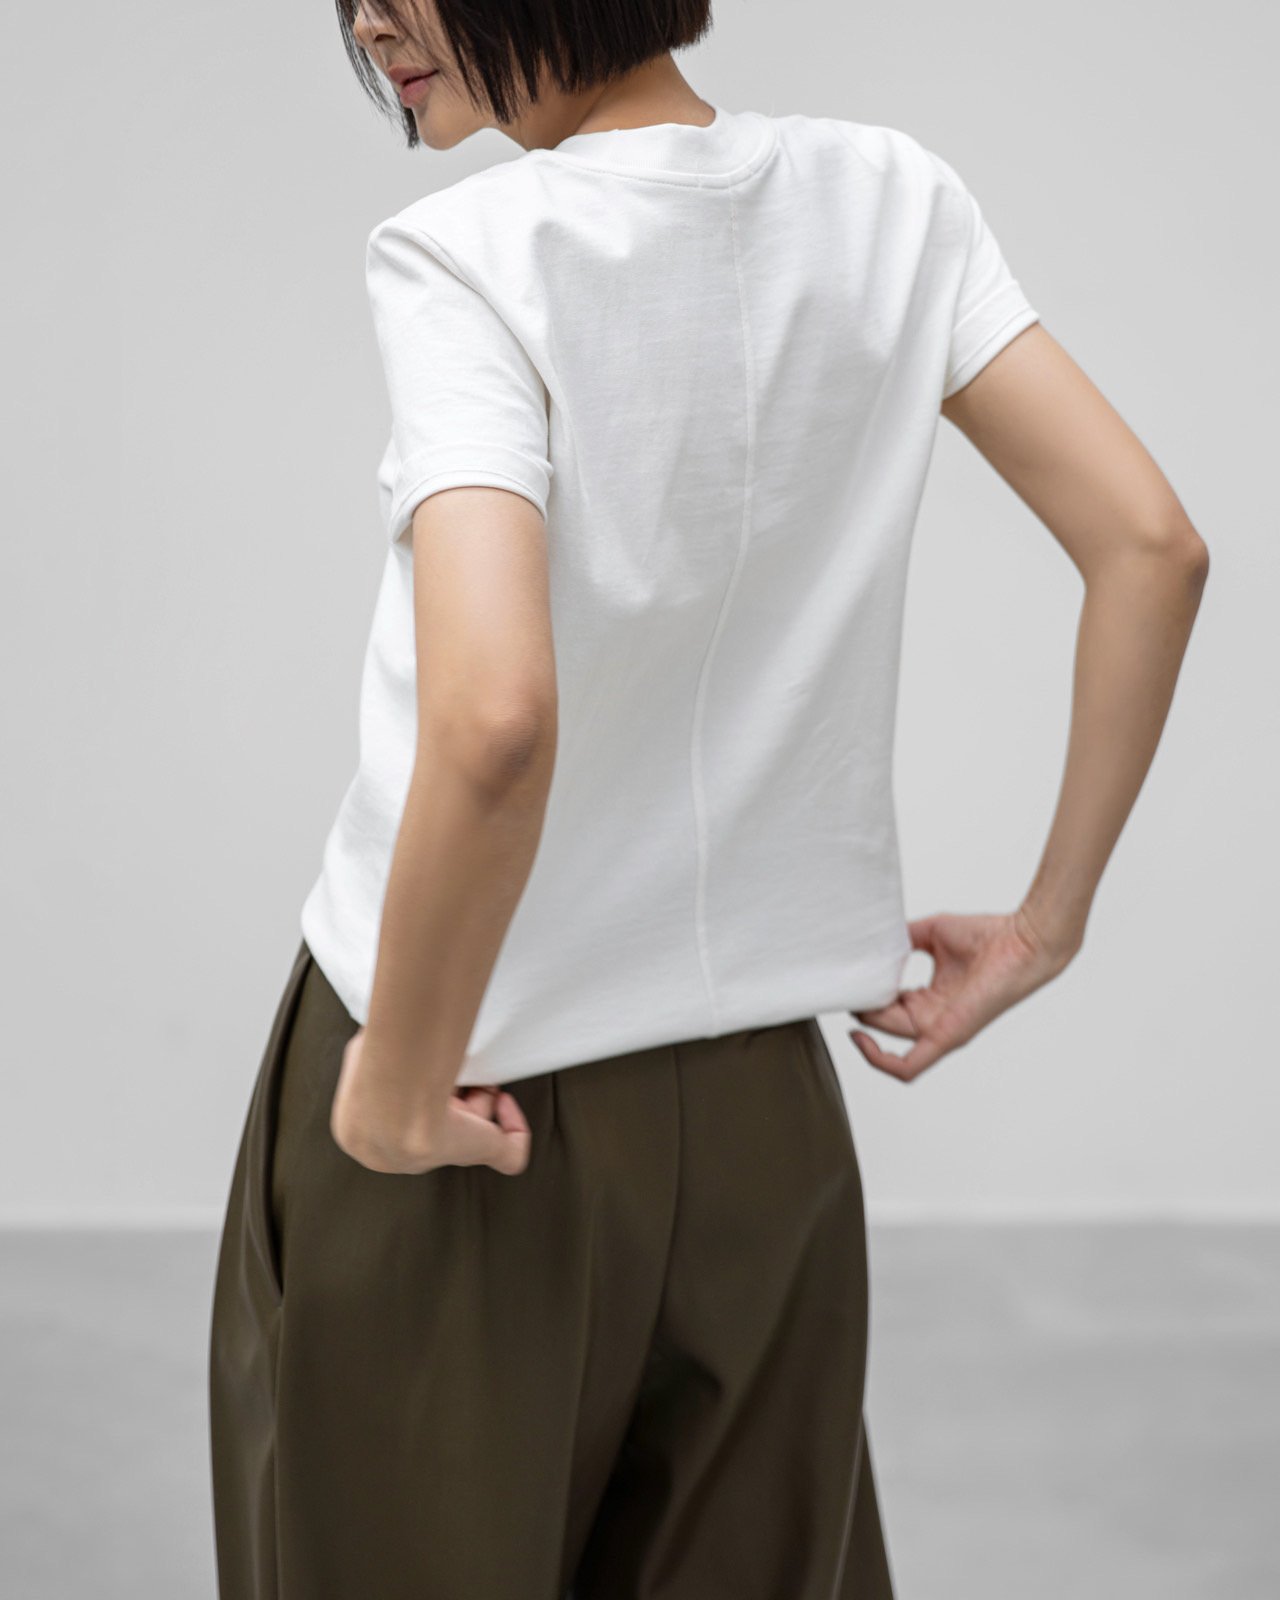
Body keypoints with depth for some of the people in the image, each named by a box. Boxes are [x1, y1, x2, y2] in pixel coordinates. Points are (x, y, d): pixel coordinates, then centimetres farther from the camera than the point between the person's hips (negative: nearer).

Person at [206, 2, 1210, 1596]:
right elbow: (1149, 544, -1)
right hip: (761, 1106, 5)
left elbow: (492, 716, -32)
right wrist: (1047, 920, 5)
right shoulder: (890, 198, -1)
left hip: (471, 1116, -5)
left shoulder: (463, 259, -19)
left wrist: (398, 1088, -18)